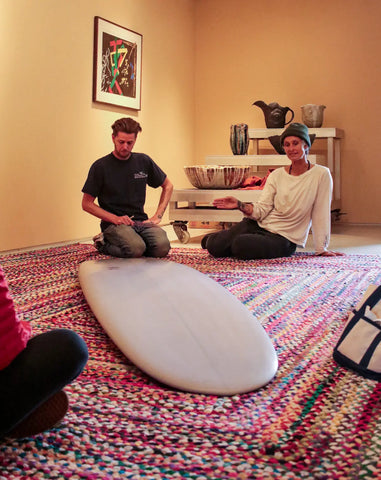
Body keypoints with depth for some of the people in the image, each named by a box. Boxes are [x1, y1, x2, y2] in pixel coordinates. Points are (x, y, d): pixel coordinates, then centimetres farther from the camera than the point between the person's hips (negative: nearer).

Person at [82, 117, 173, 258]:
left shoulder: (143, 161, 9)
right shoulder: (100, 166, -2)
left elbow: (168, 186, 20)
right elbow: (87, 204, 0)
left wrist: (157, 216, 8)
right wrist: (114, 218, -12)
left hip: (141, 221, 3)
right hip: (113, 223, -3)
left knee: (162, 247, -27)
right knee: (136, 249, -33)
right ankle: (103, 243, -2)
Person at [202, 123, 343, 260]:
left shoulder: (321, 174, -8)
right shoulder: (276, 175, 4)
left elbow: (321, 214, -8)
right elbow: (261, 210, -3)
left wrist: (321, 248, -7)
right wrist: (240, 205, -21)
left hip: (285, 238, -3)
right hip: (259, 225, 4)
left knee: (241, 246, -29)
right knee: (215, 247, -13)